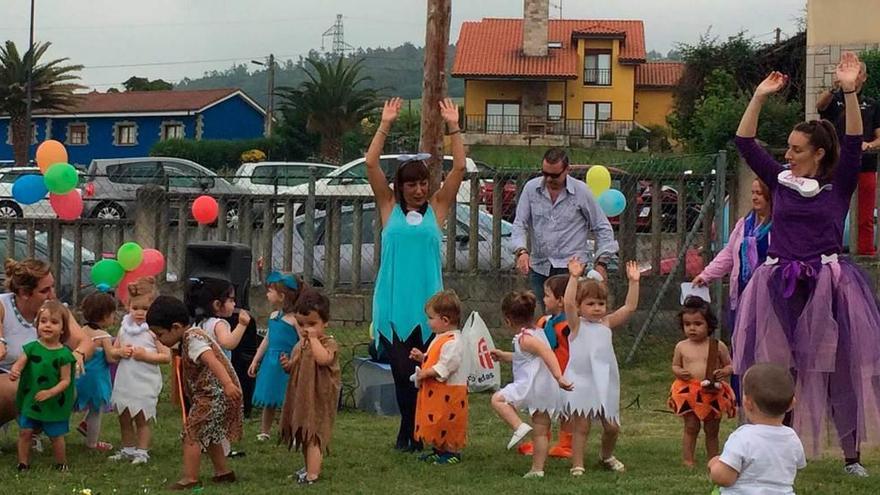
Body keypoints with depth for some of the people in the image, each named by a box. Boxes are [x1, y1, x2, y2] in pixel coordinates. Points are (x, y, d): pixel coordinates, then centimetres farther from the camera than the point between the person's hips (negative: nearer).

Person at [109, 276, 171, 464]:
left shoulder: (154, 329, -9)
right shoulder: (125, 327, 7)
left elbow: (166, 357, -10)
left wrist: (145, 355, -19)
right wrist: (121, 352, -6)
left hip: (145, 382, -5)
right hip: (125, 380, 6)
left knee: (141, 419, 1)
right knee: (124, 418, 13)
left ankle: (142, 451, 9)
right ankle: (127, 449, 25)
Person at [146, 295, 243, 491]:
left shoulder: (192, 338, -18)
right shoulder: (193, 334, 14)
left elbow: (212, 361, -33)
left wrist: (227, 384, -46)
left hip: (214, 394, -11)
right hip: (212, 395, 11)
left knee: (192, 432, -9)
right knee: (209, 434, 24)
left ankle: (190, 478, -9)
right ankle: (223, 472, 32)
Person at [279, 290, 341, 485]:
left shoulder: (329, 343, -13)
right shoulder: (300, 345, 10)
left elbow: (323, 359, -35)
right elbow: (295, 368, 21)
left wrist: (314, 338, -25)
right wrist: (288, 365, -2)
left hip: (319, 398, -8)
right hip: (301, 396, 8)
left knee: (313, 435, -13)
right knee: (304, 433, 19)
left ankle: (312, 474, -16)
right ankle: (311, 467, 34)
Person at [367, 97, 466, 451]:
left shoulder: (437, 209, 9)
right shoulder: (390, 209, 8)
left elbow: (459, 168, 3)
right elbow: (371, 164, 2)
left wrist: (453, 127, 0)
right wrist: (385, 125, 0)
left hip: (427, 304, 0)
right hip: (393, 303, 0)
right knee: (402, 372, 0)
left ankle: (414, 434, 12)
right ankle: (411, 433, 14)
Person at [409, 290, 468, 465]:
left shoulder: (453, 342, -20)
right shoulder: (440, 338, 15)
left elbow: (446, 365, -27)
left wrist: (426, 373, -23)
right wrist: (422, 358, 12)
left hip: (449, 392, -11)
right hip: (435, 392, 11)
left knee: (447, 423, -3)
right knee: (435, 423, 16)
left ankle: (452, 453, 5)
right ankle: (439, 450, 25)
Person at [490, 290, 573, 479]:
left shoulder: (525, 338, -10)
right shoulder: (537, 333, 19)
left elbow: (548, 353, -26)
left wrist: (558, 376, -36)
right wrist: (504, 356, 42)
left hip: (533, 386, -9)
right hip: (549, 391, 9)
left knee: (498, 399, 2)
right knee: (541, 432, 11)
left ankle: (520, 427, -15)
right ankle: (538, 469, 11)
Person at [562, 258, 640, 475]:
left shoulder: (607, 323, 10)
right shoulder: (576, 324, -3)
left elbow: (630, 307, 5)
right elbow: (568, 303, -20)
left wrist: (633, 282, -2)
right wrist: (574, 277, -27)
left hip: (605, 383, 5)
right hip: (581, 382, -5)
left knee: (612, 427, 11)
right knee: (581, 427, -2)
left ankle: (606, 456, 36)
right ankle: (577, 465, 6)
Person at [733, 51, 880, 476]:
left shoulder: (839, 186, 1)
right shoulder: (781, 180, 8)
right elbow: (745, 143, 7)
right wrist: (759, 97, -1)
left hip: (825, 285, -3)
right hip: (779, 287, 3)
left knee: (837, 370, 2)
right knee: (776, 372, 5)